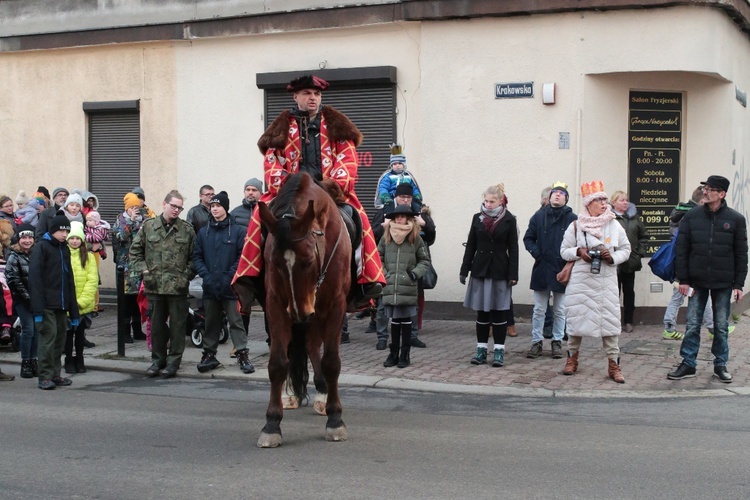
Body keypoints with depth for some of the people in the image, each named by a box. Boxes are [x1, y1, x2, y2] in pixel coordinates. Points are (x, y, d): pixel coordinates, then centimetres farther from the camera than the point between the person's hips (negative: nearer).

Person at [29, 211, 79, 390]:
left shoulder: (64, 249, 17)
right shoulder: (41, 247, -4)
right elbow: (34, 277, -11)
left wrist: (73, 311, 15)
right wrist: (37, 307, -19)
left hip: (61, 304, 7)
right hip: (47, 304, -6)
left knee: (60, 338, 7)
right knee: (48, 336, -9)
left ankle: (55, 374, 15)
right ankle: (45, 377, -5)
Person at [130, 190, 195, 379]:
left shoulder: (187, 230, 2)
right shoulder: (148, 226, 4)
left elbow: (194, 257, 4)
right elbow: (135, 251, 9)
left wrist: (186, 276, -6)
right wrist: (143, 271, -1)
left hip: (177, 286, -1)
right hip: (154, 285, 1)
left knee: (177, 325, 4)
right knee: (156, 324, 11)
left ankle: (173, 361, 14)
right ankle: (158, 359, 23)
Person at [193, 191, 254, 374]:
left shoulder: (238, 231, -2)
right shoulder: (203, 232, 9)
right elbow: (197, 256, 7)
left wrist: (229, 276, -14)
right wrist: (205, 275, -7)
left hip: (231, 287, -4)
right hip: (209, 287, 4)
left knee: (236, 321, -1)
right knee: (211, 323, 13)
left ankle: (242, 354, 4)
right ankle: (209, 354, 22)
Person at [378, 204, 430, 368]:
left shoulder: (416, 239, -1)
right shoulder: (386, 238, 4)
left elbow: (425, 261, 6)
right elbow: (378, 258, 12)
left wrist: (415, 273, -8)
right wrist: (383, 274, 0)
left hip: (408, 288, -2)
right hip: (390, 288, 2)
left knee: (406, 321, 5)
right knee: (394, 321, 10)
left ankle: (405, 355, 13)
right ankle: (394, 354, 19)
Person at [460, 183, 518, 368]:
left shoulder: (509, 220, -2)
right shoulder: (477, 218, 6)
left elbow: (513, 249, -2)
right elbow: (470, 246, 9)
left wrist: (513, 274, -8)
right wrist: (464, 270, 6)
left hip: (500, 271, -3)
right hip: (480, 269, 3)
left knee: (499, 311, 2)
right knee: (482, 311, 6)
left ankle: (499, 351, 6)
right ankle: (481, 349, 12)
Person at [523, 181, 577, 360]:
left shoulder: (572, 219, -4)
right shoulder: (539, 216, 3)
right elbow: (528, 238, 7)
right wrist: (536, 253, -7)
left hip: (562, 271, -1)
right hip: (541, 269, 2)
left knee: (560, 310, 10)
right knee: (539, 309, 8)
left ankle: (557, 342, 20)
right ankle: (537, 342, 16)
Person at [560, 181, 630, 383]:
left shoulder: (614, 226, 4)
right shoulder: (576, 226, 1)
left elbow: (626, 249, 10)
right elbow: (564, 250, 7)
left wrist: (613, 257, -9)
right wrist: (578, 252, -12)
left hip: (606, 281, 1)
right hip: (580, 281, 0)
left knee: (610, 320, -2)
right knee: (576, 318, 6)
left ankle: (613, 364, 4)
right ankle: (572, 358, 24)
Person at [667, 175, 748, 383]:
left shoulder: (735, 219, -2)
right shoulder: (691, 216, 0)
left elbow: (741, 254, 1)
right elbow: (681, 250, 1)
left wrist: (738, 283, -3)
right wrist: (683, 279, -4)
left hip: (723, 284, -1)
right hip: (697, 282, 1)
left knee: (721, 327, 7)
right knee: (692, 325, 4)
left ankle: (720, 365, 19)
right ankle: (688, 364, 12)